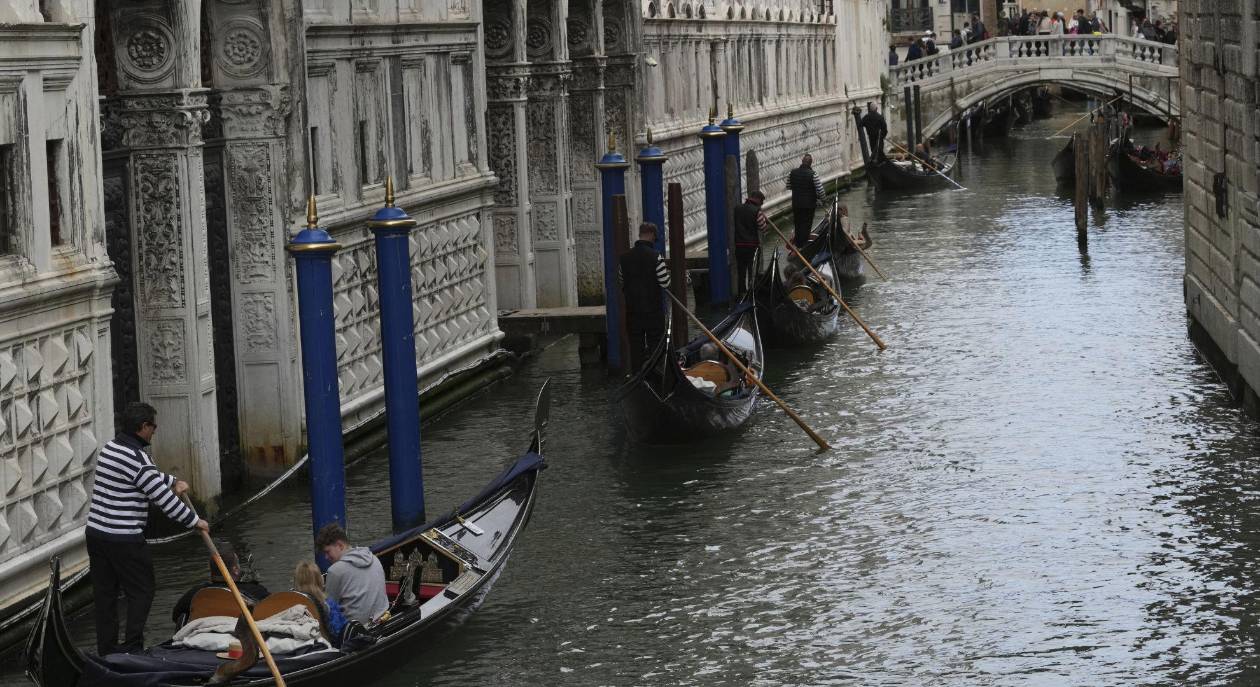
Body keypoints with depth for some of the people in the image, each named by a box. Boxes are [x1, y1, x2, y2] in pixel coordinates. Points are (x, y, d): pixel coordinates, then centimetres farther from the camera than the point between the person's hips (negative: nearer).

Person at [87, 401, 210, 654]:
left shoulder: (109, 448, 11)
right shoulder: (137, 458, -18)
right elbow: (164, 500, -16)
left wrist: (173, 481, 20)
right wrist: (195, 521, -5)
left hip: (95, 533, 9)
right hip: (124, 539, -8)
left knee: (104, 594, 12)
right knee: (141, 592, 3)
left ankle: (106, 651, 16)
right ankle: (132, 648, -2)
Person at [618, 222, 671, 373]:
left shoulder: (625, 257, 1)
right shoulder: (655, 257, -14)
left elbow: (621, 280, 11)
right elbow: (665, 283, -14)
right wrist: (667, 273, 6)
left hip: (632, 310, 4)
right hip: (653, 309, -4)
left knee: (636, 346, 10)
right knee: (655, 345, 5)